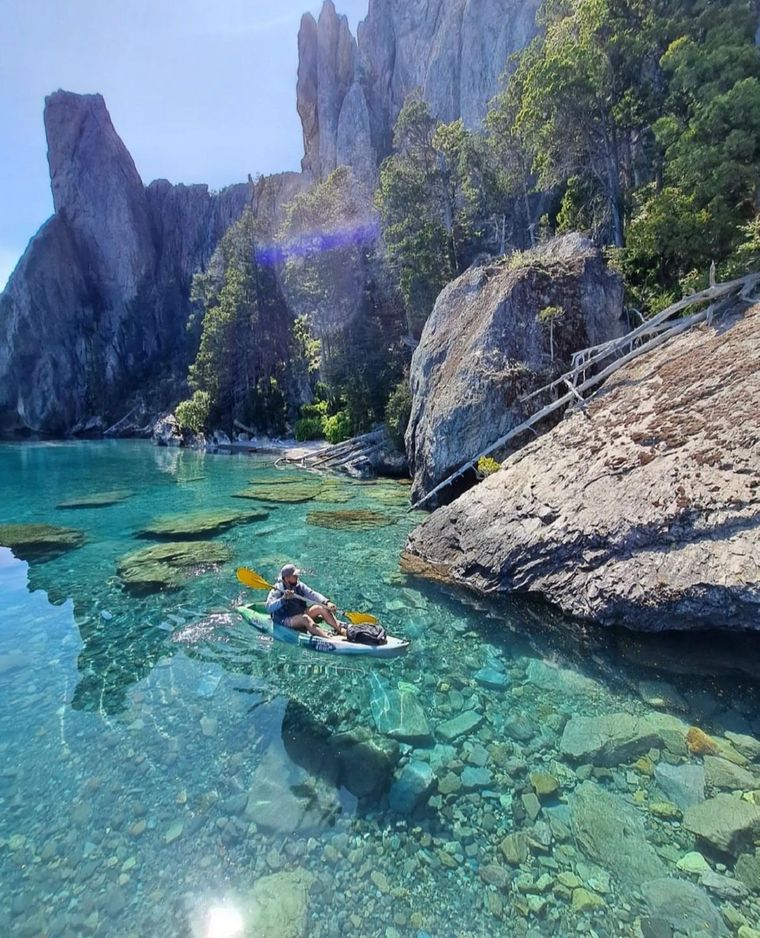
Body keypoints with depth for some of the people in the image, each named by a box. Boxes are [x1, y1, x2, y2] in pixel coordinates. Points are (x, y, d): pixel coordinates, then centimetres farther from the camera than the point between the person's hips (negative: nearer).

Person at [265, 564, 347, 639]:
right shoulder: (277, 590, -10)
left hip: (300, 613, 6)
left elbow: (312, 594, -6)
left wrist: (327, 602, -22)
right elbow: (269, 608, -21)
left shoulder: (299, 586, 6)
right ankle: (329, 638, -52)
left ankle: (342, 630, -30)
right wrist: (283, 599, -36)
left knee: (322, 608, -14)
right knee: (305, 618, -34)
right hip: (285, 620, -6)